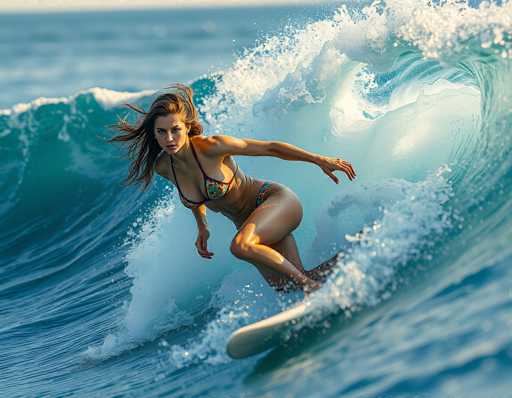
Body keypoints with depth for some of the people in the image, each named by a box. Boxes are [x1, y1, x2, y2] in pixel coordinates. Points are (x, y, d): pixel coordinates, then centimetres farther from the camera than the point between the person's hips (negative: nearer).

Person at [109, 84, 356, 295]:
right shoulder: (162, 167, -9)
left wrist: (320, 160, -17)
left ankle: (311, 283, -19)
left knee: (240, 246, -35)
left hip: (276, 200, -7)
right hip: (249, 222, 7)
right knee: (287, 287, 2)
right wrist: (202, 227, 5)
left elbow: (271, 148, -17)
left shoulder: (212, 147, -26)